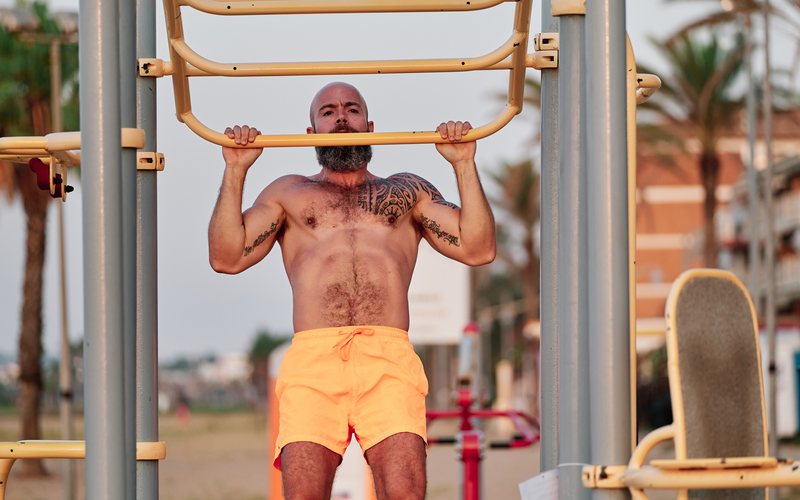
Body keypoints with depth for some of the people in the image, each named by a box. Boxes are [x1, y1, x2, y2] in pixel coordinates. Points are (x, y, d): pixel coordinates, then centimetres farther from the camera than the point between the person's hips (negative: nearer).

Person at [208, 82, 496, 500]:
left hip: (389, 358, 0)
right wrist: (235, 170, 10)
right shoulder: (288, 193, 29)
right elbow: (227, 258, 14)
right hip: (312, 357, 0)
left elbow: (477, 249, 16)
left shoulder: (408, 191, 29)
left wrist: (464, 164, 12)